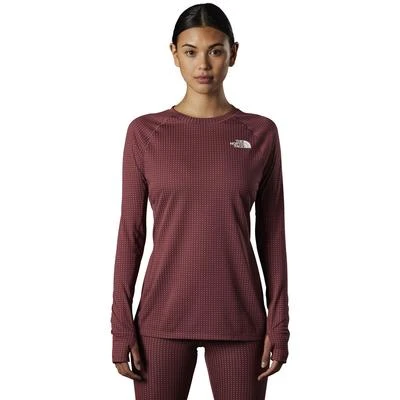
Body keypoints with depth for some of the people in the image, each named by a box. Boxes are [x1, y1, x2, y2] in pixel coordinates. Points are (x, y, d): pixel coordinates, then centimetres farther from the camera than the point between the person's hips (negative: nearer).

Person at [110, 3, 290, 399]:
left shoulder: (261, 132, 2)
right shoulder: (145, 132, 0)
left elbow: (271, 235, 4)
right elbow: (131, 233, 1)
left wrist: (278, 323, -1)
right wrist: (121, 325, -3)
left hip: (238, 317, 1)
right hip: (163, 316, 0)